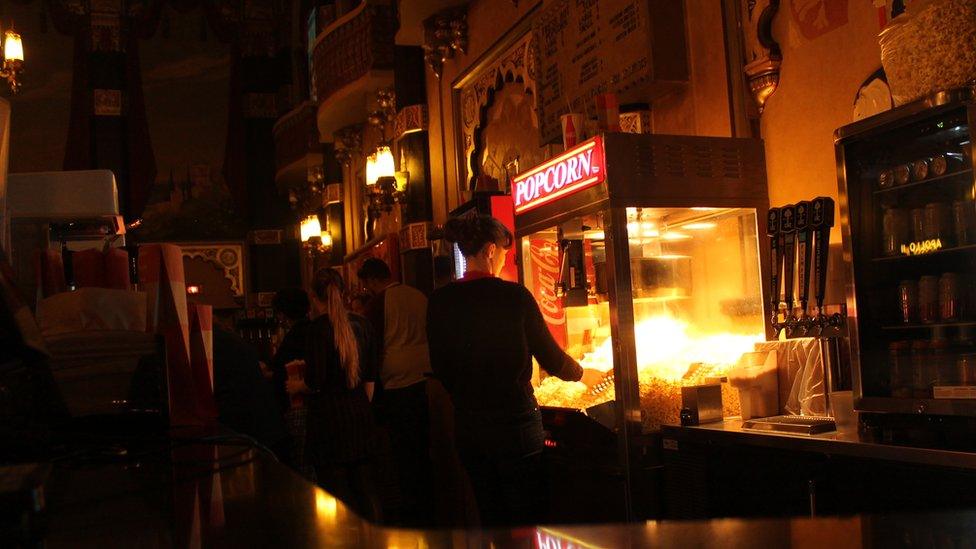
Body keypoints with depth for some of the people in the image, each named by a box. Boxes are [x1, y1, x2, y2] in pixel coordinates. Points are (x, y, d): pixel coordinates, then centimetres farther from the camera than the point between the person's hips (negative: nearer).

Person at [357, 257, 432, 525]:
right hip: (426, 379, 6)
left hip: (397, 382, -6)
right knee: (424, 445, 16)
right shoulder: (419, 296, 8)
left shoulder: (378, 303, -9)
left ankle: (413, 508, 8)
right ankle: (427, 502, 25)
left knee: (404, 450, 3)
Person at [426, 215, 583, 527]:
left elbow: (439, 365, 6)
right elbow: (550, 357, -5)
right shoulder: (513, 295, -13)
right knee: (527, 521, 8)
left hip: (467, 423, 5)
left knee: (490, 516, 18)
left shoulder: (439, 301, -1)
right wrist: (579, 372, 15)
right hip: (514, 420, -5)